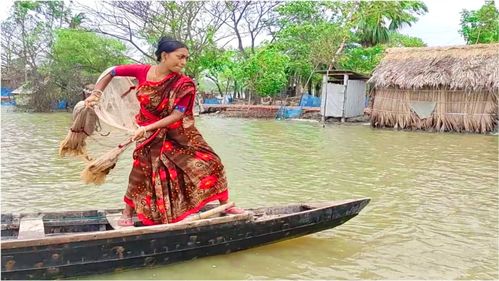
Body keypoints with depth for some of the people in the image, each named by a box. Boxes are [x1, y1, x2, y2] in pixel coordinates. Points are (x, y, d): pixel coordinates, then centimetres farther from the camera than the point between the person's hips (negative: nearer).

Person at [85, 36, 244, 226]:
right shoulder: (142, 71, -13)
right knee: (142, 171, -1)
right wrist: (96, 93, -13)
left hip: (179, 133, 0)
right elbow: (111, 72, 0)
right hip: (152, 137, 0)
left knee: (209, 163, -6)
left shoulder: (184, 84, -18)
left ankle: (226, 205, 9)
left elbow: (177, 115, -23)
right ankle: (127, 214, 21)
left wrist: (148, 127, -30)